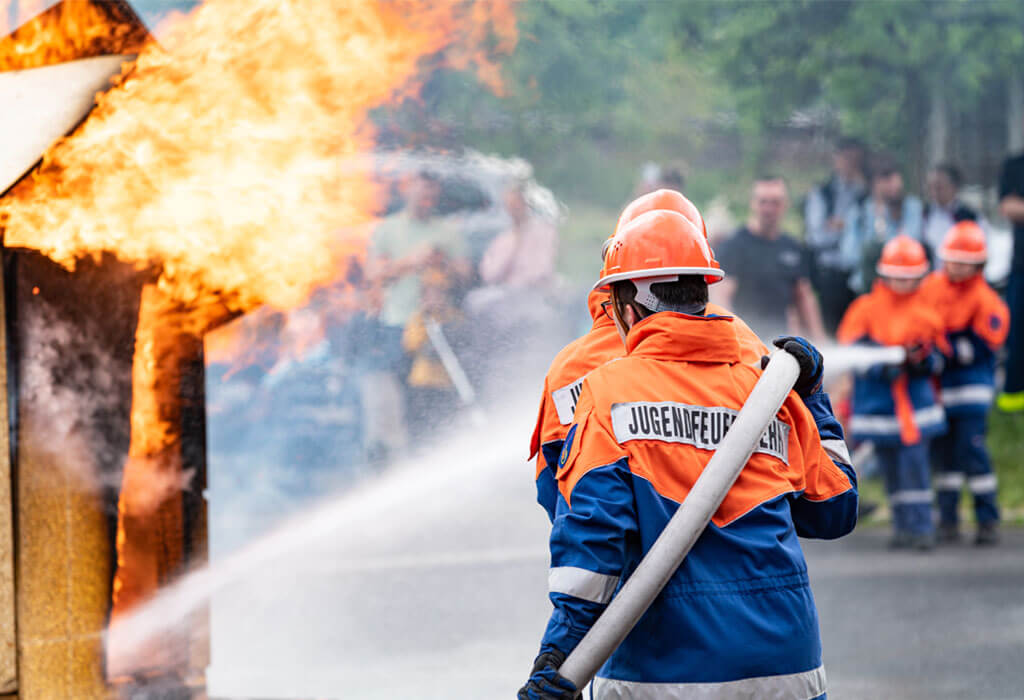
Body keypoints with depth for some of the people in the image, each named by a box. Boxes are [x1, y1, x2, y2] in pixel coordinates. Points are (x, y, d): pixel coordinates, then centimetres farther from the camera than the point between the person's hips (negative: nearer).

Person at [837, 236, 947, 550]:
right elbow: (850, 349, -5)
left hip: (915, 400, 0)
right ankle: (903, 526, 17)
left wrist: (922, 358, -14)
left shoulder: (927, 314, 5)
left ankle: (921, 526, -6)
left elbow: (937, 360, 9)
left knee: (914, 461, -10)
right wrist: (882, 366, -19)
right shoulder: (866, 309, 0)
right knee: (891, 467, 6)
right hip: (877, 403, 0)